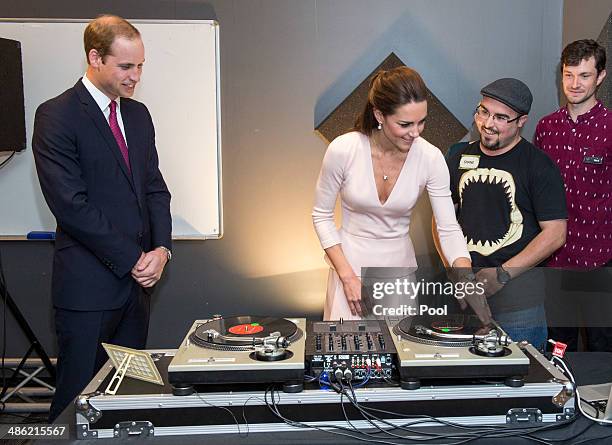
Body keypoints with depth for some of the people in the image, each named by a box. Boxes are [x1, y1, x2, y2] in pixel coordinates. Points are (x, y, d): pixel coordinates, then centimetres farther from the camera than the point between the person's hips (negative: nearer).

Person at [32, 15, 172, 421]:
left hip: (137, 279, 7)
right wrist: (133, 260, -13)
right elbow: (71, 205, -16)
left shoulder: (138, 114, 12)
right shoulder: (56, 116, -10)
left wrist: (161, 248, -3)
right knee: (78, 398, 4)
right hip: (88, 285, -6)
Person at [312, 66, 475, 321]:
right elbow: (321, 216, -8)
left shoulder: (430, 158, -15)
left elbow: (449, 229, -11)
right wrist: (347, 276, -14)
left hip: (400, 263, 2)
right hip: (352, 263, -2)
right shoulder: (343, 150, -20)